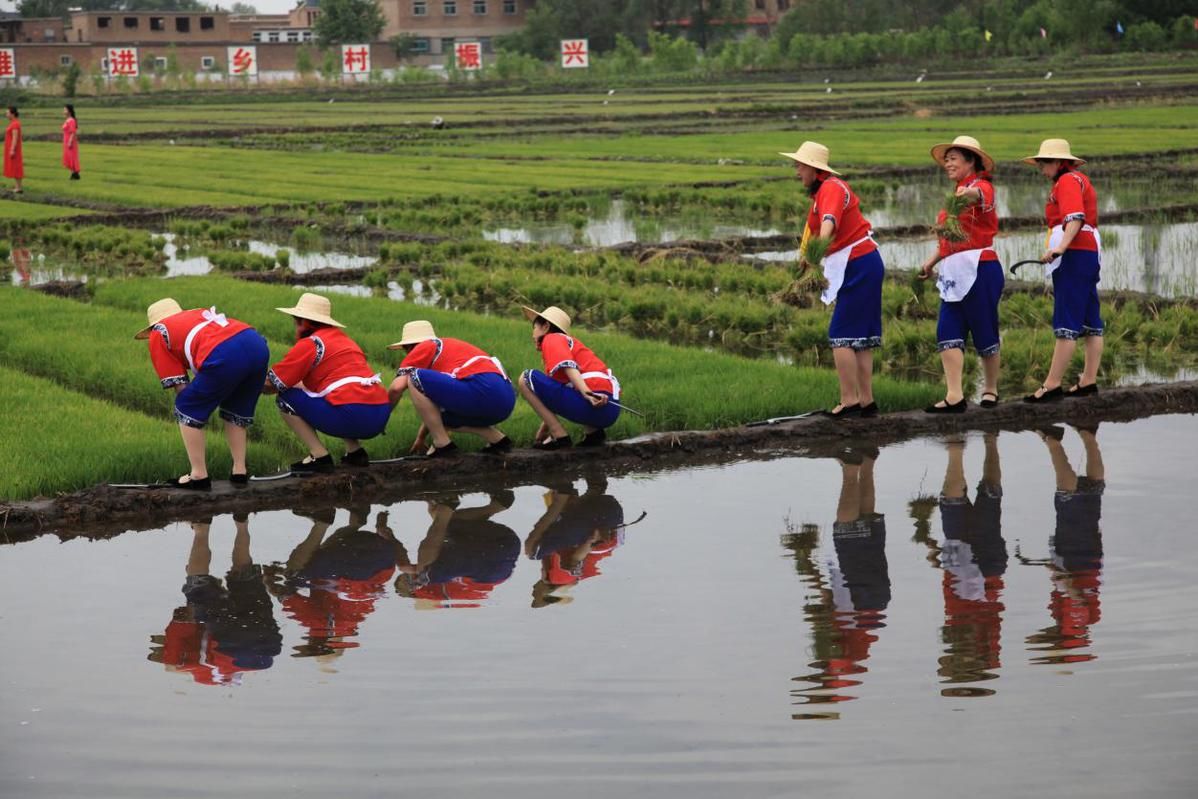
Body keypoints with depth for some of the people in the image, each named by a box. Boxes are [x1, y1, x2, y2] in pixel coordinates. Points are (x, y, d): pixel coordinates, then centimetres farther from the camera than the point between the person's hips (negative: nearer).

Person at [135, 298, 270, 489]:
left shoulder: (158, 334, 21)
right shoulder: (200, 313, 37)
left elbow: (180, 386, 15)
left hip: (225, 356, -6)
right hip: (258, 344, 6)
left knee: (186, 409, 14)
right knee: (236, 409, 29)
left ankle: (199, 476, 15)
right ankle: (239, 472, 29)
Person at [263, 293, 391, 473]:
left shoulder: (309, 344, 2)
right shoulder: (342, 338, 25)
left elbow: (271, 384, 4)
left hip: (351, 416, -8)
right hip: (380, 417, 8)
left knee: (286, 399, 7)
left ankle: (319, 457, -1)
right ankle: (355, 451, 19)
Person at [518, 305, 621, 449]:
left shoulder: (551, 339, 7)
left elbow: (569, 366, -14)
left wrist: (587, 393, -31)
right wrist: (541, 434, 38)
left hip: (591, 406, -9)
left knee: (526, 379, -1)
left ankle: (560, 436, -5)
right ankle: (593, 431, 14)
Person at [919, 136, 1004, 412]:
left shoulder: (982, 186, -7)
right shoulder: (954, 195, 19)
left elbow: (980, 194, -33)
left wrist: (970, 194, -55)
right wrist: (932, 262, 20)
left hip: (980, 268, -8)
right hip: (954, 271, 8)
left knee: (985, 332, 3)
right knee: (948, 332, -4)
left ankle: (990, 389, 19)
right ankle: (954, 396, -9)